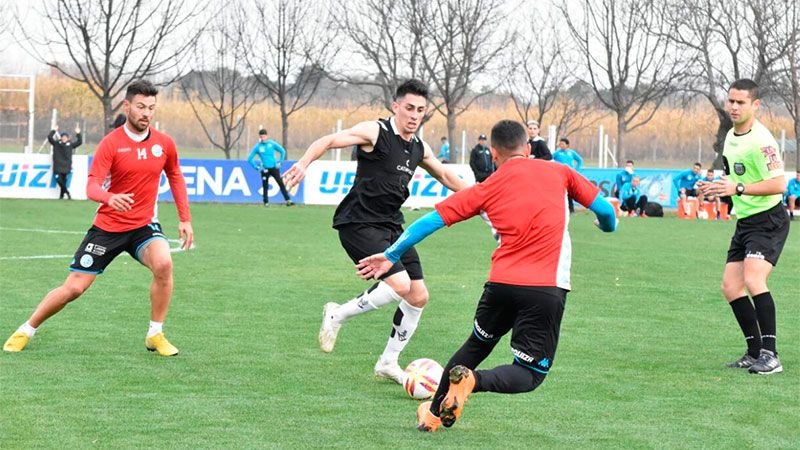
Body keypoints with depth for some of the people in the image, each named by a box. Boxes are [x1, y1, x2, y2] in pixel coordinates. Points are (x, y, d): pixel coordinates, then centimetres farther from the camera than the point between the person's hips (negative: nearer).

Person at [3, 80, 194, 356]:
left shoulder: (164, 144, -2)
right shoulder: (111, 143, -12)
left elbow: (175, 177, 16)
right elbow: (92, 186, -20)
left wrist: (185, 219, 13)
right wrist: (110, 197, -43)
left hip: (143, 226, 2)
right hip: (107, 227, -2)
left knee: (163, 264, -29)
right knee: (74, 287, -2)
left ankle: (155, 336, -12)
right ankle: (26, 331, 21)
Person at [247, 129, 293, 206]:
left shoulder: (272, 143, 1)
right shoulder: (257, 147, -1)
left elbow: (283, 151, 12)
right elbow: (249, 158, 5)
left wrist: (280, 161, 5)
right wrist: (256, 167, -2)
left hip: (274, 168, 0)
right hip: (265, 169, 0)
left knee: (281, 183, -7)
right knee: (265, 186, 0)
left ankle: (287, 200, -9)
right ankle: (266, 202, 11)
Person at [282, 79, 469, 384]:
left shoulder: (420, 149, 12)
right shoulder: (375, 132, -10)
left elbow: (446, 176, 29)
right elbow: (329, 141, -17)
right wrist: (305, 162, -35)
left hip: (391, 227, 8)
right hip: (359, 223, -8)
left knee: (419, 296, 3)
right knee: (400, 284, -22)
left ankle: (388, 363, 19)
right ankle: (338, 315, 0)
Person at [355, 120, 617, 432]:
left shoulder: (486, 189, 11)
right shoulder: (559, 173, 11)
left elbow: (433, 219, 9)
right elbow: (604, 210, 14)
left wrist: (391, 255, 16)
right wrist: (608, 225, 38)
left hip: (501, 283, 2)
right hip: (547, 289, -2)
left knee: (476, 346, 28)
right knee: (529, 375, 6)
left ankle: (435, 413, 30)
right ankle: (474, 380, -22)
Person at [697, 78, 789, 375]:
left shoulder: (760, 139, -17)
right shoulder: (731, 137, 12)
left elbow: (779, 184, -24)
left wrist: (737, 189, -27)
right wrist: (716, 188, 10)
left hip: (768, 220, -10)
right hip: (744, 221, 10)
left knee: (753, 280, -24)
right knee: (730, 286, 6)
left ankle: (770, 355, -21)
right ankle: (755, 353, 15)